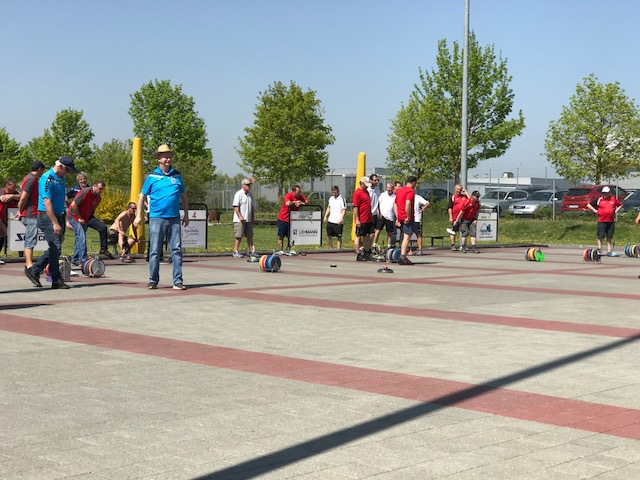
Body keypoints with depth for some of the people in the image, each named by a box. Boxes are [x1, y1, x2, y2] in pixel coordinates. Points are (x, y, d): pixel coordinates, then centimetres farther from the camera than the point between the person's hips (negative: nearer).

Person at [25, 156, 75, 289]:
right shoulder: (47, 179, -16)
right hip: (48, 217, -9)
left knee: (55, 249, 11)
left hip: (58, 216, 9)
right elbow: (47, 203, -21)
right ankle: (56, 280, -4)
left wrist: (62, 221, 19)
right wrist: (55, 223, -24)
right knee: (55, 248, -9)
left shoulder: (61, 178, 13)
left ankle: (34, 271, 21)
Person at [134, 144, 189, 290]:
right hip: (157, 218, -2)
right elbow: (142, 196, 6)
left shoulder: (177, 176, 11)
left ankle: (178, 281, 3)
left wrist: (186, 214, 16)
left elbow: (183, 196, 19)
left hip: (174, 218, 2)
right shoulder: (152, 177, 3)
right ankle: (153, 281, 9)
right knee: (155, 251, 1)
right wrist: (138, 215, 1)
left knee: (176, 249, 0)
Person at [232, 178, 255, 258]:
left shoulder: (250, 194, 15)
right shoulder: (239, 194, -8)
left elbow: (252, 207, 22)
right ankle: (236, 251, -2)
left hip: (248, 219, 7)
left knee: (250, 236, 9)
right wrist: (240, 216, -21)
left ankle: (251, 251, 15)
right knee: (238, 236, -6)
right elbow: (236, 206, -15)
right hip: (240, 220, -7)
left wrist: (253, 217, 16)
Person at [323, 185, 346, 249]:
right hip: (330, 220, 7)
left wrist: (341, 218, -24)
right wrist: (325, 216, 17)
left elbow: (344, 209, -13)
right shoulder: (331, 198, 13)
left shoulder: (341, 199, -8)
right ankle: (331, 248, 24)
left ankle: (339, 249, 6)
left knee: (339, 236, 0)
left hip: (338, 222, -7)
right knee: (329, 235, 11)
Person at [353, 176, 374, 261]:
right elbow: (355, 207, -16)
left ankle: (366, 254, 20)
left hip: (368, 219, 9)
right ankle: (358, 255, 2)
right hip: (361, 220, -9)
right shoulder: (357, 193, -12)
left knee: (367, 236, 12)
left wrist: (371, 216, 21)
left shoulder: (366, 191, 15)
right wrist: (357, 220, -19)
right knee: (358, 236, -1)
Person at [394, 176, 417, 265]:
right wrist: (408, 217, -18)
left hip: (400, 218, 9)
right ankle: (403, 257, -15)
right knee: (407, 237, -9)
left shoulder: (399, 190, 17)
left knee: (405, 237, 17)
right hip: (407, 219, -9)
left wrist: (397, 218, 17)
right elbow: (407, 204, -23)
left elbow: (395, 204, 19)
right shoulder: (410, 191, -10)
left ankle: (402, 257, 19)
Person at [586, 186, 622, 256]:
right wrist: (595, 211, -4)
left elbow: (620, 204, 25)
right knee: (601, 236, -4)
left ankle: (609, 251, 14)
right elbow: (588, 205, 3)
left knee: (610, 237, 9)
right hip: (601, 221, -3)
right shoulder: (599, 200, 0)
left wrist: (616, 211, 10)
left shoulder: (614, 199, 8)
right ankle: (599, 250, 2)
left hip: (611, 221, 3)